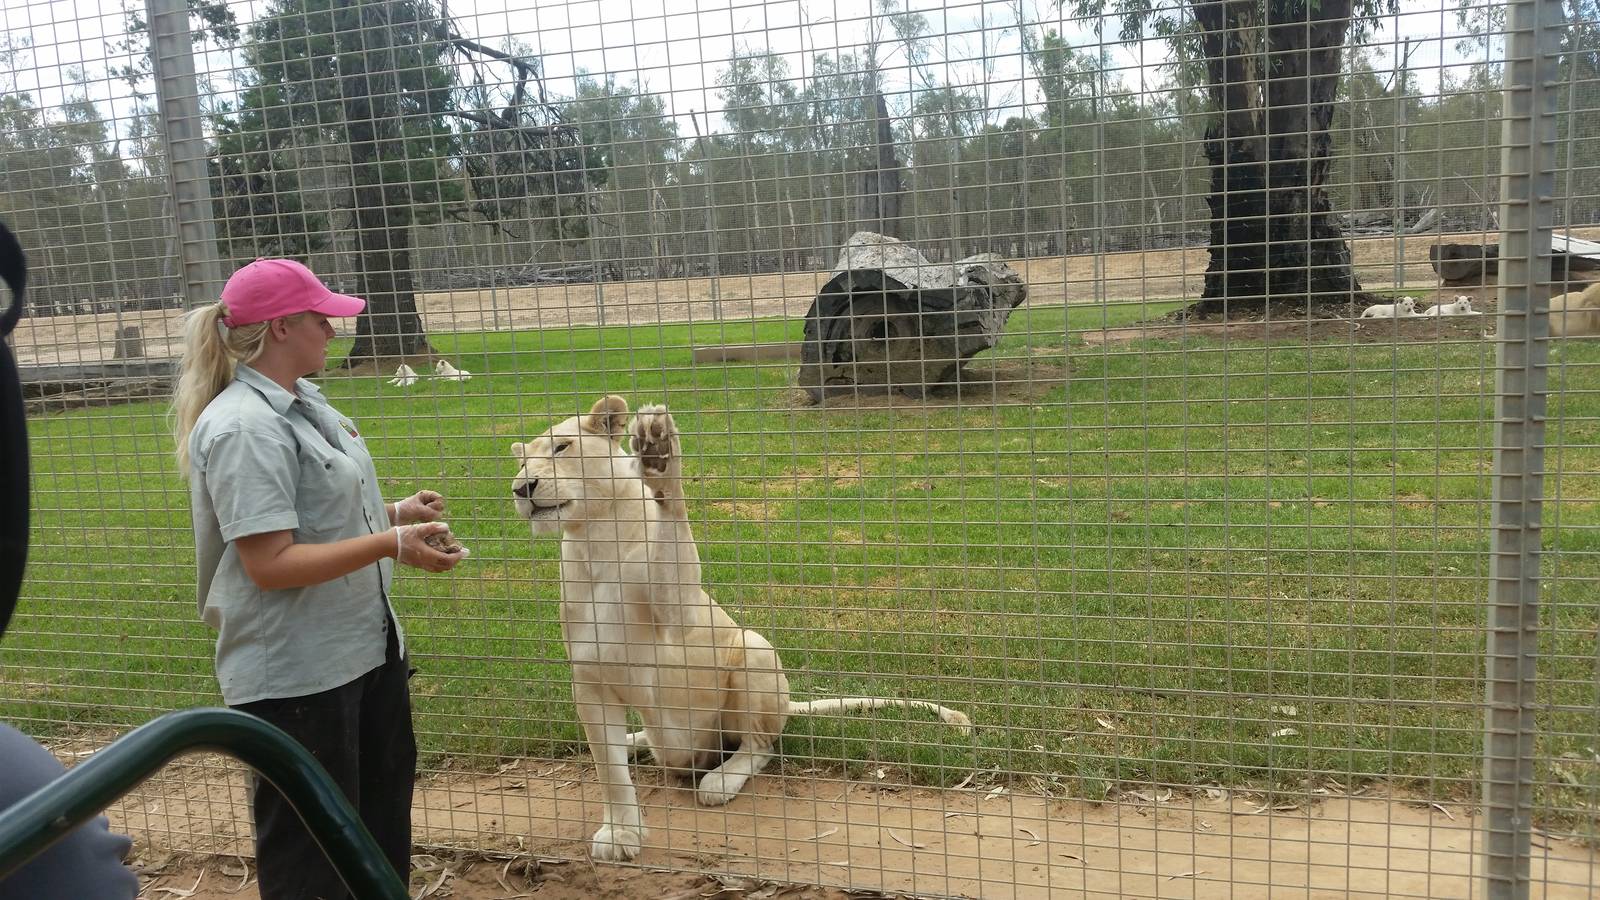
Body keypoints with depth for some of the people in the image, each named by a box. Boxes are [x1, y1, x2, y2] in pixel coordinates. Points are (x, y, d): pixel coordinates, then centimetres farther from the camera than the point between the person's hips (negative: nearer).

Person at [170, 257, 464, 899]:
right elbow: (270, 564, -26)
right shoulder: (244, 428, -22)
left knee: (384, 805, 26)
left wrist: (394, 513, 4)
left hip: (362, 648, 10)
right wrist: (391, 545, -26)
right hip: (296, 677, -10)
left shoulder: (300, 402, 8)